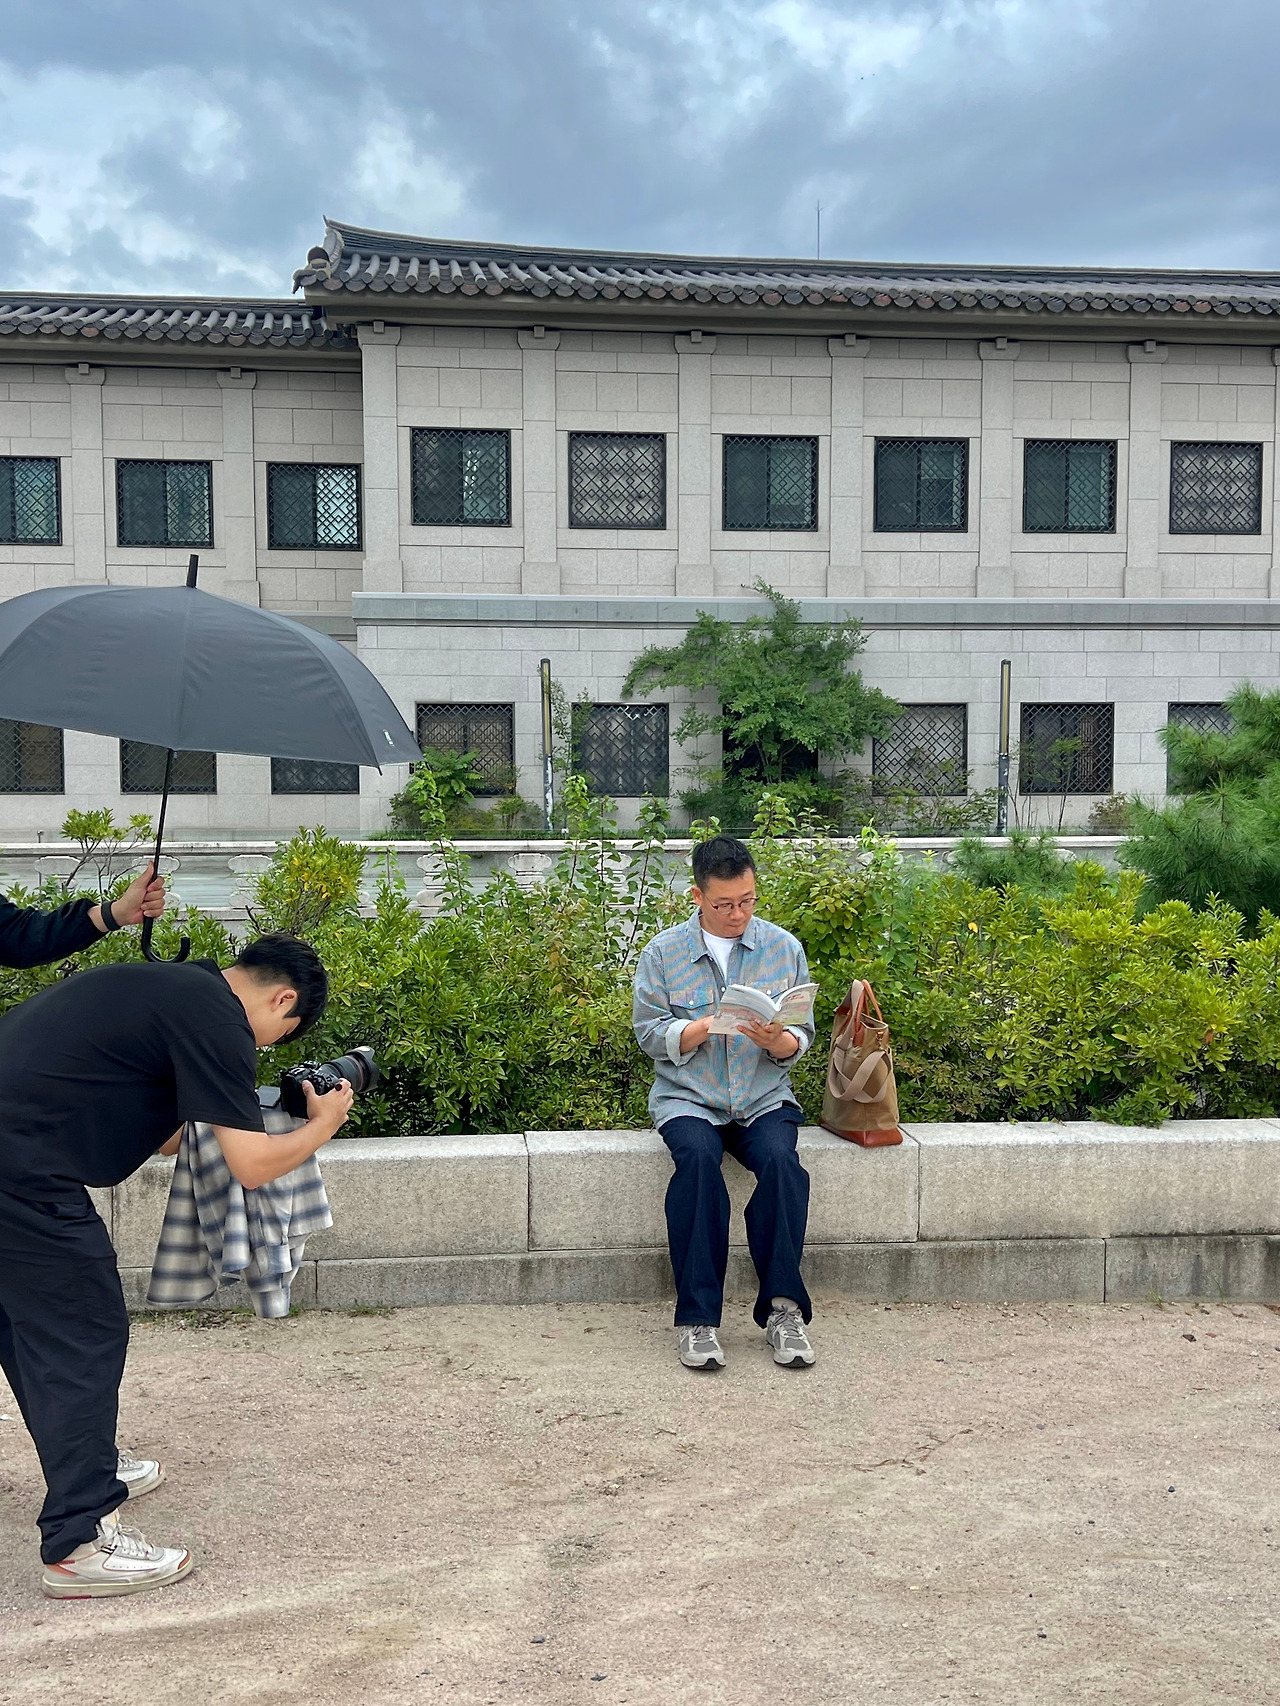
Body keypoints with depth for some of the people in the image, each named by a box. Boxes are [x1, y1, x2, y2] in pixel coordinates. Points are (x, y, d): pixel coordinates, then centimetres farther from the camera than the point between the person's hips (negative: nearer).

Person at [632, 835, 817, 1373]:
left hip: (764, 1097, 1)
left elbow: (801, 1040, 7)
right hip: (688, 1097, -1)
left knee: (780, 1159, -30)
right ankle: (697, 1318, -27)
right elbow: (650, 1034, -1)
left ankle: (783, 1308, -21)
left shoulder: (784, 949, 7)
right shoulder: (663, 953, 3)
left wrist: (777, 1040, -17)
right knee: (698, 1158, -33)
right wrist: (708, 1026, -18)